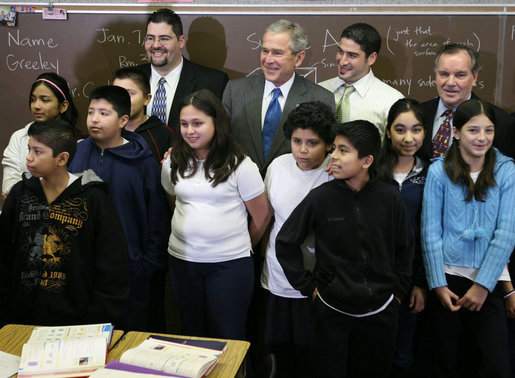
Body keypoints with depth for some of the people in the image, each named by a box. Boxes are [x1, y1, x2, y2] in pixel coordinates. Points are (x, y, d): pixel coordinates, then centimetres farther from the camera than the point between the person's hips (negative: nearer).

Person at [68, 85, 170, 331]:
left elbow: (158, 216, -4)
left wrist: (148, 264, -6)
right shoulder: (77, 154, 1)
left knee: (131, 331, 12)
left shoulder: (143, 161, -7)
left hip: (129, 267, -3)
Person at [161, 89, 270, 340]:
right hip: (182, 260, 4)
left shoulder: (239, 165, -8)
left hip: (229, 263, -4)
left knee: (227, 337, 2)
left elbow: (262, 216, 0)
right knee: (192, 333, 15)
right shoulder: (173, 164, 4)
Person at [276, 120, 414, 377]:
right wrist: (308, 287, -1)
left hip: (381, 311, 2)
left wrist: (398, 291, 8)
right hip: (332, 310, -1)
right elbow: (285, 242, 0)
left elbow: (405, 248, 8)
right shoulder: (320, 197, -10)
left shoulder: (389, 198, -6)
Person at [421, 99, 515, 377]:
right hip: (449, 276, 0)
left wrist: (483, 285, -9)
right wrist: (437, 284, -5)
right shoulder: (439, 171, -3)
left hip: (488, 280, 0)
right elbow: (430, 232, -2)